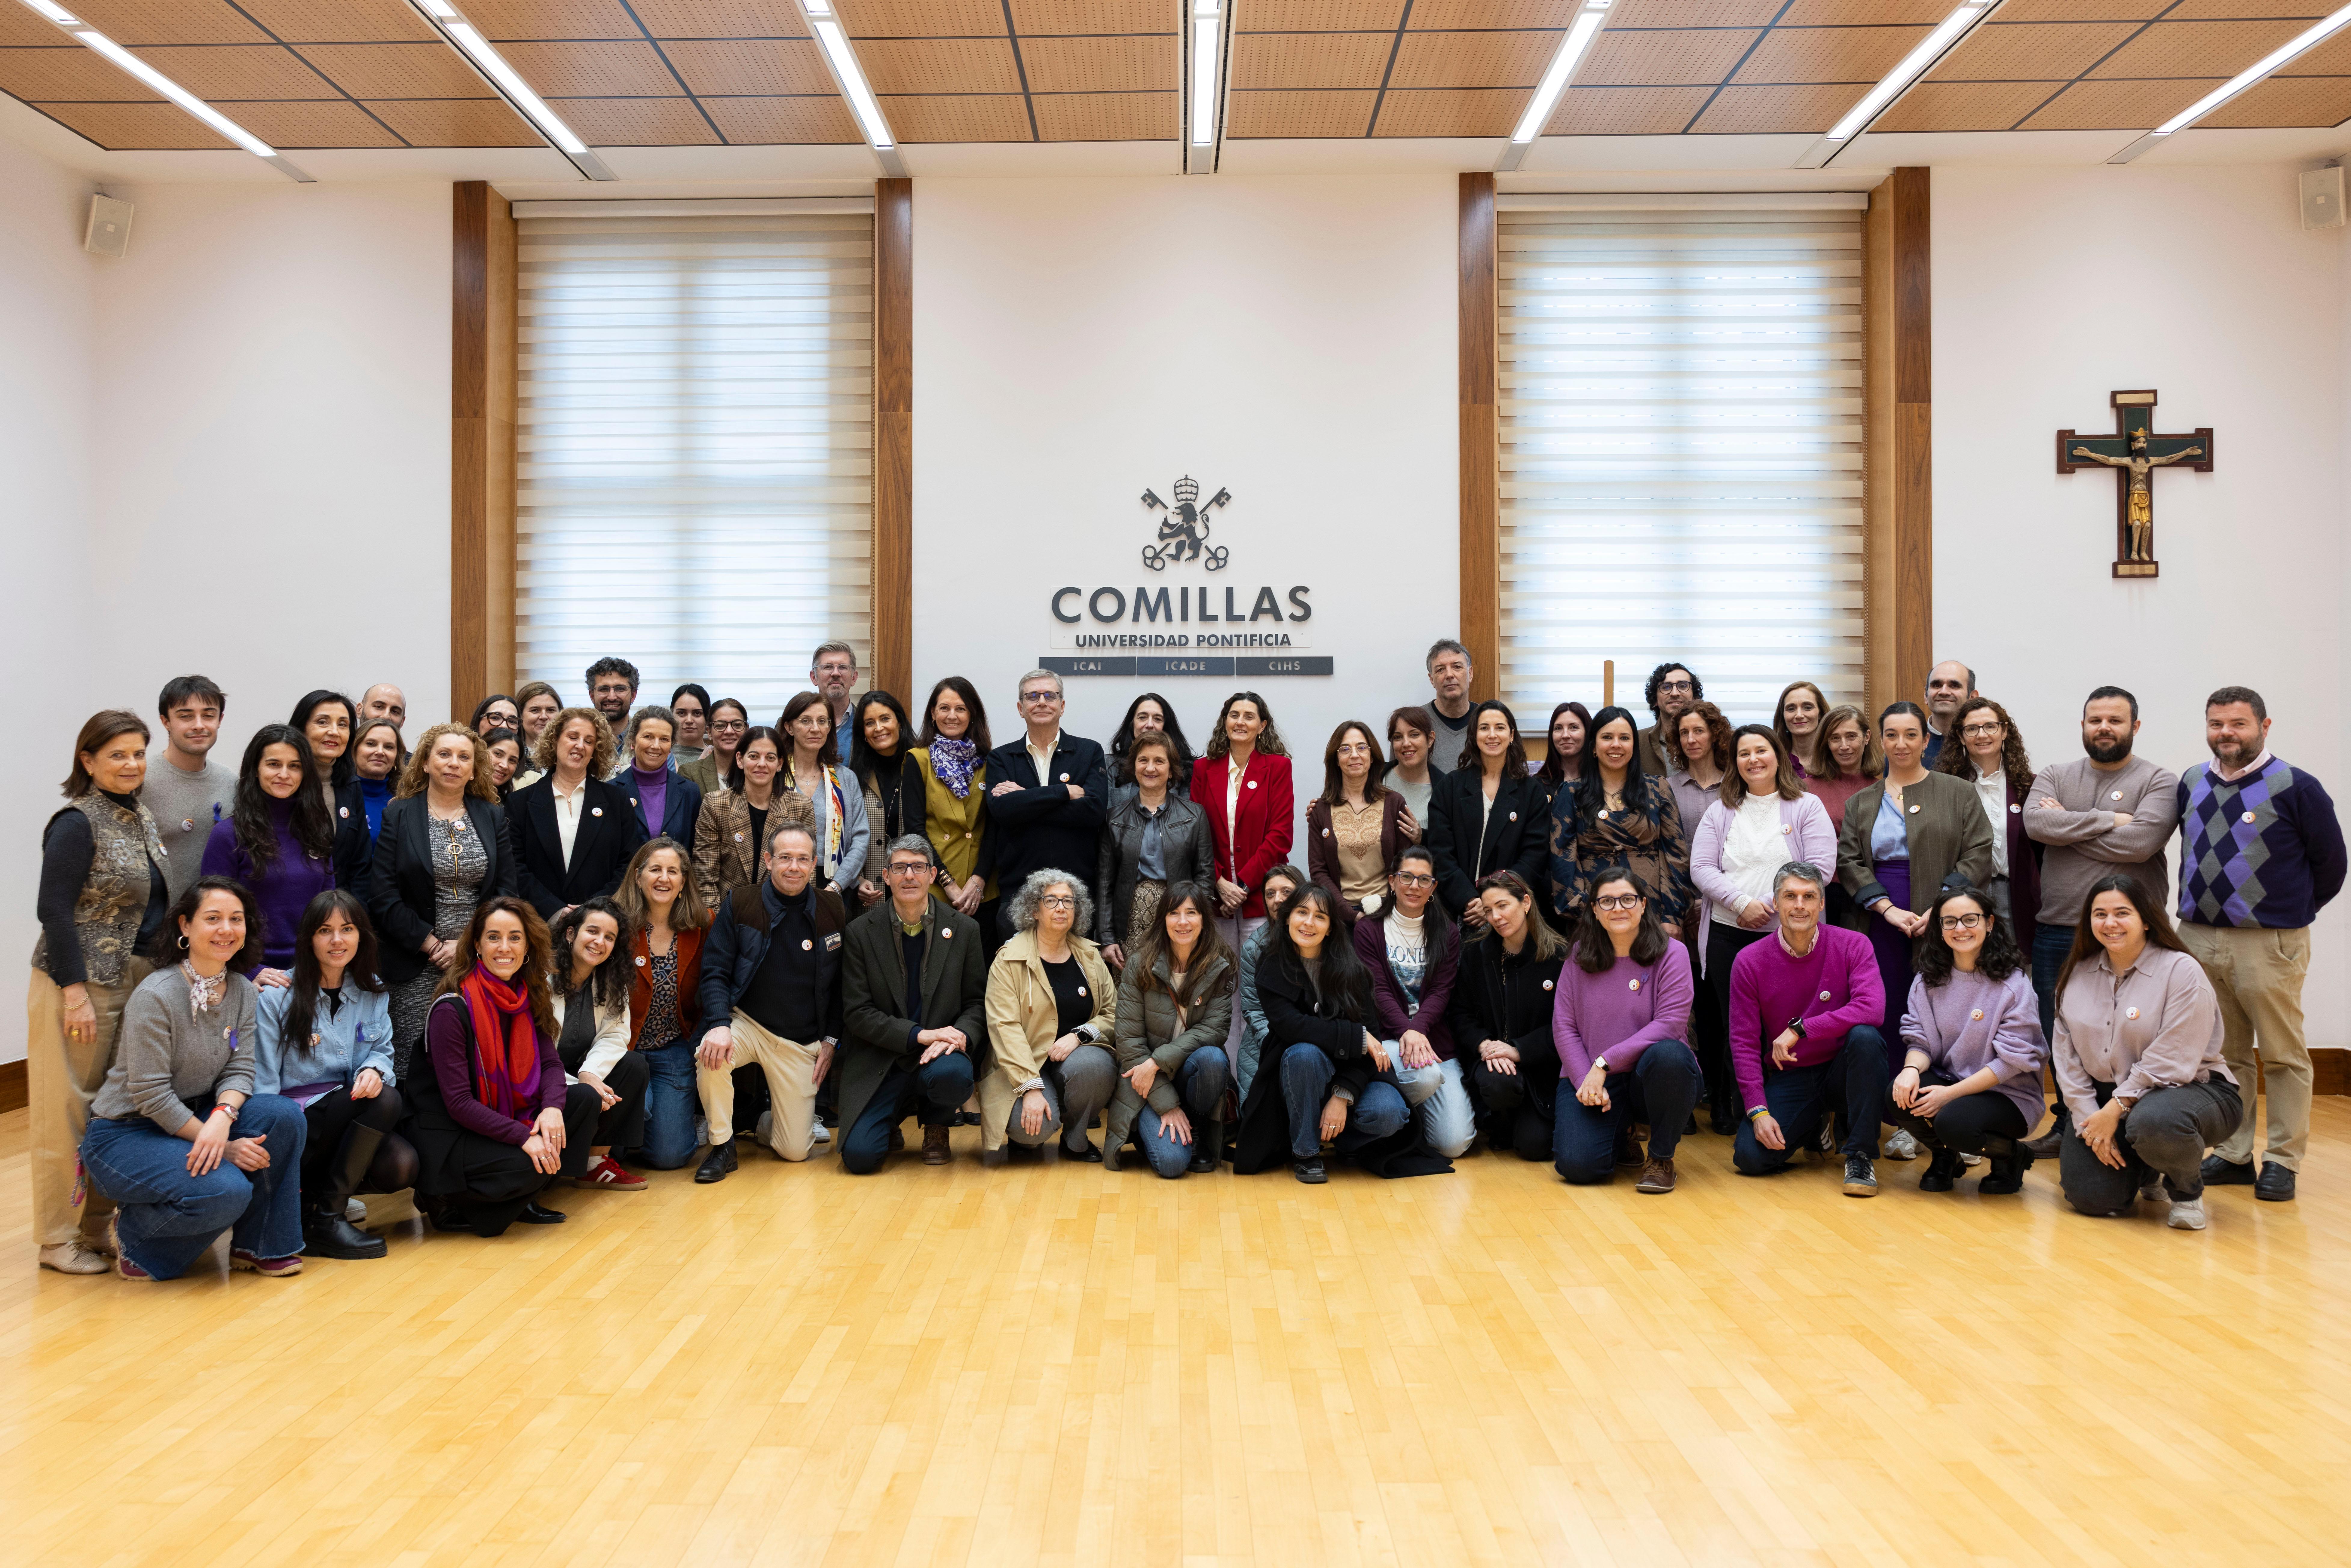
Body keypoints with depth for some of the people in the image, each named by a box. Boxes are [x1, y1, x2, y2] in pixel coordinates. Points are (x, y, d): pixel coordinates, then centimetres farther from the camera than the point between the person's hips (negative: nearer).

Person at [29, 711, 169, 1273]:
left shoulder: (142, 819, 12)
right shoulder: (78, 823, -11)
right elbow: (54, 909, -16)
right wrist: (75, 991, -19)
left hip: (137, 983, 8)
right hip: (83, 985, -8)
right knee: (71, 1111, -1)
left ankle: (98, 1226, 23)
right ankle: (60, 1240, 10)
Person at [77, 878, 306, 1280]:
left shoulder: (244, 993, 1)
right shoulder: (156, 996, -20)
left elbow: (239, 1070, -4)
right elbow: (151, 1095, -21)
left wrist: (222, 1118, -28)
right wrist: (225, 1148, -22)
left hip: (191, 1120, 7)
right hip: (124, 1133, -7)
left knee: (283, 1114, -19)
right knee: (227, 1191, -30)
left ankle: (259, 1246, -3)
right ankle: (132, 1234, 2)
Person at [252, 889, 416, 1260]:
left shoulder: (374, 993, 10)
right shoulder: (278, 996, -6)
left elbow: (382, 1050, 10)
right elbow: (263, 1080, -8)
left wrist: (374, 1069, -17)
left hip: (348, 1111, 5)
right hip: (296, 1123, -5)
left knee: (402, 1167, -25)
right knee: (384, 1101, -30)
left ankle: (319, 1196, 3)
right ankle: (324, 1217, -18)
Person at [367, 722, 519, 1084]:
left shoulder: (493, 817, 12)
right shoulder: (398, 816, 4)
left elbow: (507, 889, 6)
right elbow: (383, 897, -2)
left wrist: (469, 944, -6)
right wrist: (430, 944, -9)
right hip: (417, 968, -2)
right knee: (413, 1065, -5)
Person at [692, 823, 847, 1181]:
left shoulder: (833, 911, -2)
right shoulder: (740, 904, -5)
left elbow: (841, 984, 7)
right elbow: (715, 972, -8)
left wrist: (831, 1040, 1)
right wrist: (720, 1025, -24)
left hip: (802, 1042, 1)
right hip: (747, 1024, -1)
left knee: (796, 1151, -2)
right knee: (711, 1054, -36)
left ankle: (769, 1116, 35)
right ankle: (722, 1145, -12)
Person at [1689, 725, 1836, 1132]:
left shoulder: (1807, 807, 6)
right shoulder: (1720, 811, 13)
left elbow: (1820, 866, -5)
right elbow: (1701, 869, 3)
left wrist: (1771, 906, -12)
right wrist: (1742, 903, -12)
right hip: (1728, 935, 2)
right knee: (1734, 1026, 2)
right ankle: (1740, 1112, 11)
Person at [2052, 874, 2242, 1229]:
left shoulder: (2182, 971, -13)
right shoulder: (2079, 975, 4)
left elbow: (2170, 1063, -19)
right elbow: (2066, 1056, 2)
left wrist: (2117, 1109, -20)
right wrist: (2089, 1118, -8)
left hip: (2190, 1089, -5)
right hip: (2105, 1098, 5)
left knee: (2154, 1121, -41)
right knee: (2090, 1196, -13)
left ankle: (2188, 1191, -4)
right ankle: (2146, 1173, 25)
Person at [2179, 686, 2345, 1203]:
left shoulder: (2296, 787, -7)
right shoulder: (2192, 784, 8)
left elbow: (2329, 861, -1)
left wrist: (2291, 911, 5)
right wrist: (2198, 908, 14)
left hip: (2269, 944, -5)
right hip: (2198, 939, 5)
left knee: (2283, 1055, 3)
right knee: (2224, 1054, 11)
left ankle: (2282, 1161, 11)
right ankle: (2232, 1155, 19)